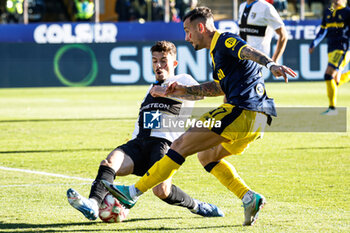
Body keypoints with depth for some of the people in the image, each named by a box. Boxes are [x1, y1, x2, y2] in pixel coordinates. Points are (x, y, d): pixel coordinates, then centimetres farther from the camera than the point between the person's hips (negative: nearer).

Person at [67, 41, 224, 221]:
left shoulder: (182, 80, 15)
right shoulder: (152, 88, 35)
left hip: (163, 142, -6)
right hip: (139, 142, 6)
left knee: (161, 191, -28)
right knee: (109, 163, -26)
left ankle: (196, 206, -1)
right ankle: (93, 204, -47)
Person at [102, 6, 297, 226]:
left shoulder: (225, 41, -5)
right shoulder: (218, 51, 26)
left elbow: (249, 51, -24)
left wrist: (271, 64, -43)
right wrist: (186, 90, 33)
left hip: (241, 111, -10)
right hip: (256, 118, 10)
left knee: (181, 145, -6)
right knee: (207, 156, 24)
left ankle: (133, 193, -3)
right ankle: (249, 197, 6)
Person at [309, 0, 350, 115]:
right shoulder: (328, 12, 16)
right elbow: (322, 31, 23)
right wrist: (313, 44, 15)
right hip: (331, 50, 7)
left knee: (328, 75, -19)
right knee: (336, 82, 4)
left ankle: (332, 108, -13)